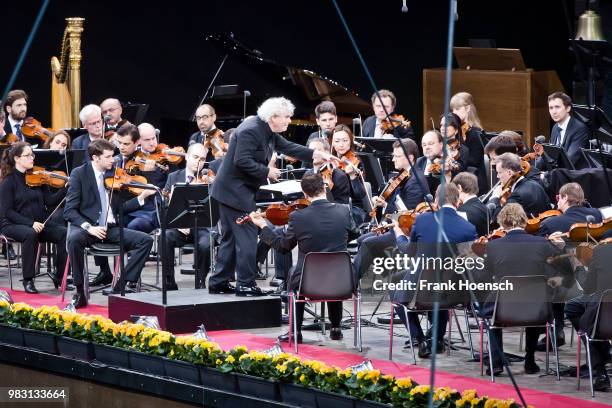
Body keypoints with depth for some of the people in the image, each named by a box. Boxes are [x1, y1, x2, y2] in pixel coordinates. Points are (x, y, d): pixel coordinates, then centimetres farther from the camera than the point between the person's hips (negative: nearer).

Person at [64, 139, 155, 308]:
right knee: (74, 238, -38)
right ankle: (80, 292, -25)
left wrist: (142, 197, -2)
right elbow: (69, 210, -10)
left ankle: (119, 287, -17)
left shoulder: (113, 174, 11)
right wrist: (88, 227, -25)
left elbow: (120, 207, 13)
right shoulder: (79, 174, -3)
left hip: (110, 229, 5)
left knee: (146, 240, -14)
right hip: (88, 227, -5)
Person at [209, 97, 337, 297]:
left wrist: (317, 155, 3)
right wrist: (267, 172, -20)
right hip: (234, 190, -11)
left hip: (232, 191, 11)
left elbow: (288, 147, 12)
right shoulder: (251, 130, -20)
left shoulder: (267, 131, 10)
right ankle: (245, 284, -6)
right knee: (247, 236, -8)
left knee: (231, 238, 14)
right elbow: (242, 161, -28)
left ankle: (219, 282, 19)